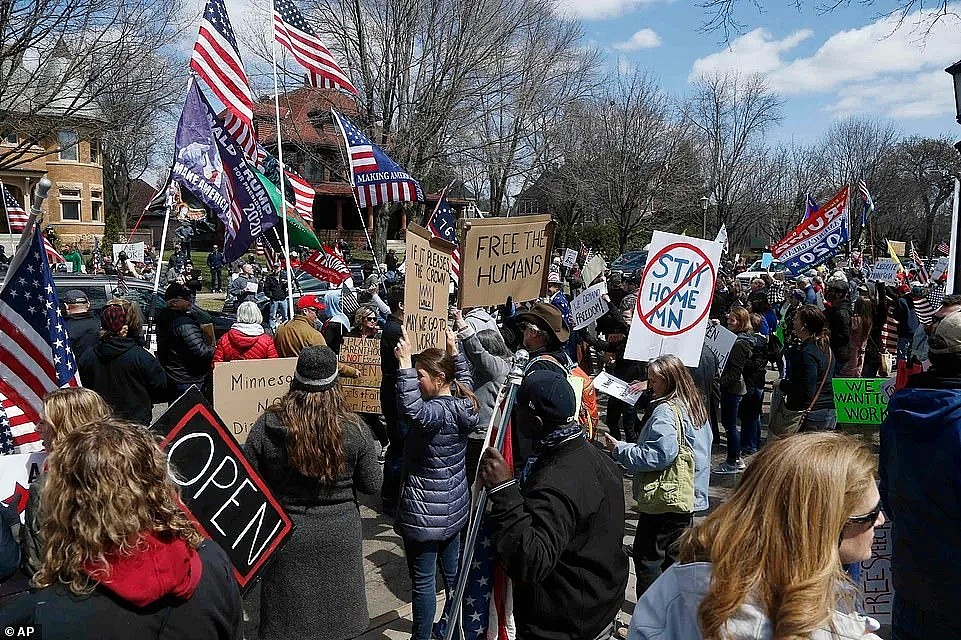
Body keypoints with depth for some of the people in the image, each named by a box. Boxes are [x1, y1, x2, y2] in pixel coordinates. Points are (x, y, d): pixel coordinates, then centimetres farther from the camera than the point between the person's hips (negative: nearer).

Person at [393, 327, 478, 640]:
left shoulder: (437, 411, -24)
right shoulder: (461, 403, 1)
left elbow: (411, 409, -46)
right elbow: (464, 378, 25)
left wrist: (404, 363, -45)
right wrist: (454, 350, 26)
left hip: (426, 512, -9)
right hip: (453, 507, 10)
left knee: (423, 581, 3)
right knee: (452, 570, 23)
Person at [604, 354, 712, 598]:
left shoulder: (665, 411, -19)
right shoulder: (694, 407, 10)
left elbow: (659, 455, -26)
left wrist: (620, 450, -17)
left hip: (664, 499, -10)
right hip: (689, 496, 10)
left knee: (646, 559, 1)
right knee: (675, 559, 19)